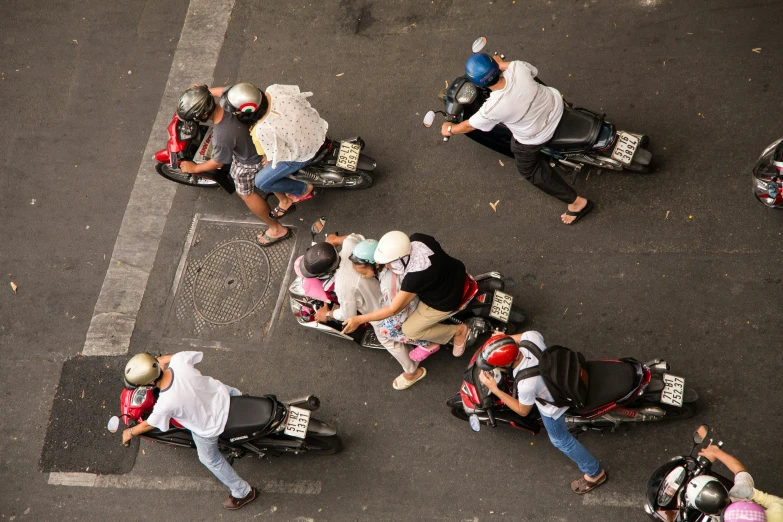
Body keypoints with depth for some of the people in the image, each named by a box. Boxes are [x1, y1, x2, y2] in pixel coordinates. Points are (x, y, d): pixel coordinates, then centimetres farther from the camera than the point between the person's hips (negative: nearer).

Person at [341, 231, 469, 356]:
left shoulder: (415, 277, -40)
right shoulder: (416, 239, -22)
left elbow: (393, 309, -28)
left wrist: (359, 320, -24)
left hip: (446, 300, -7)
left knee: (410, 330, 7)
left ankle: (457, 331, 17)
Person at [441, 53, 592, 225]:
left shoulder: (493, 108, -36)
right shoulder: (518, 67, -28)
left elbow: (470, 125, -15)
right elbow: (533, 70, -1)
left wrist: (449, 129, 6)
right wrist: (501, 64, 13)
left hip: (535, 136, -4)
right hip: (555, 104, 4)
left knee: (529, 169, 21)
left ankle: (576, 202, 23)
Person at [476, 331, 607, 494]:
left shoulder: (526, 384, -46)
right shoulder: (531, 336, -34)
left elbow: (523, 410, -23)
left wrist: (494, 389, -28)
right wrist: (506, 338, -14)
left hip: (552, 406, -6)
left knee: (560, 439, 22)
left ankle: (594, 473, 41)